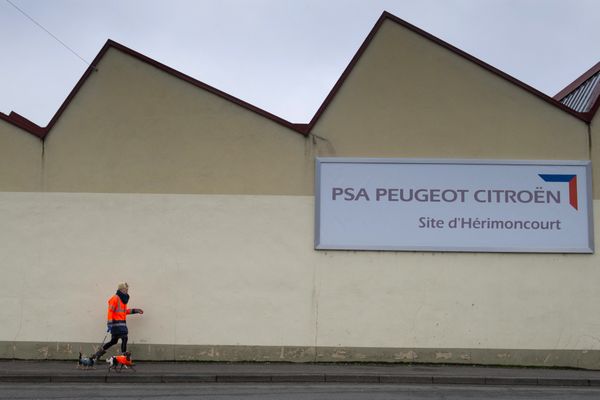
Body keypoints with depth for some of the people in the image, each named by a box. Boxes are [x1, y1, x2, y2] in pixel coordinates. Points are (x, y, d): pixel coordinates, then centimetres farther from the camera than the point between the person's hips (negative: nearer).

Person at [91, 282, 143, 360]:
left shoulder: (123, 299, 18)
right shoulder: (115, 298, -11)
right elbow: (110, 311, -15)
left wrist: (135, 310, 24)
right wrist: (109, 324, -20)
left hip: (122, 323, 9)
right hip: (116, 322, -9)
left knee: (113, 341, 12)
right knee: (124, 338, -13)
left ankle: (98, 353, 23)